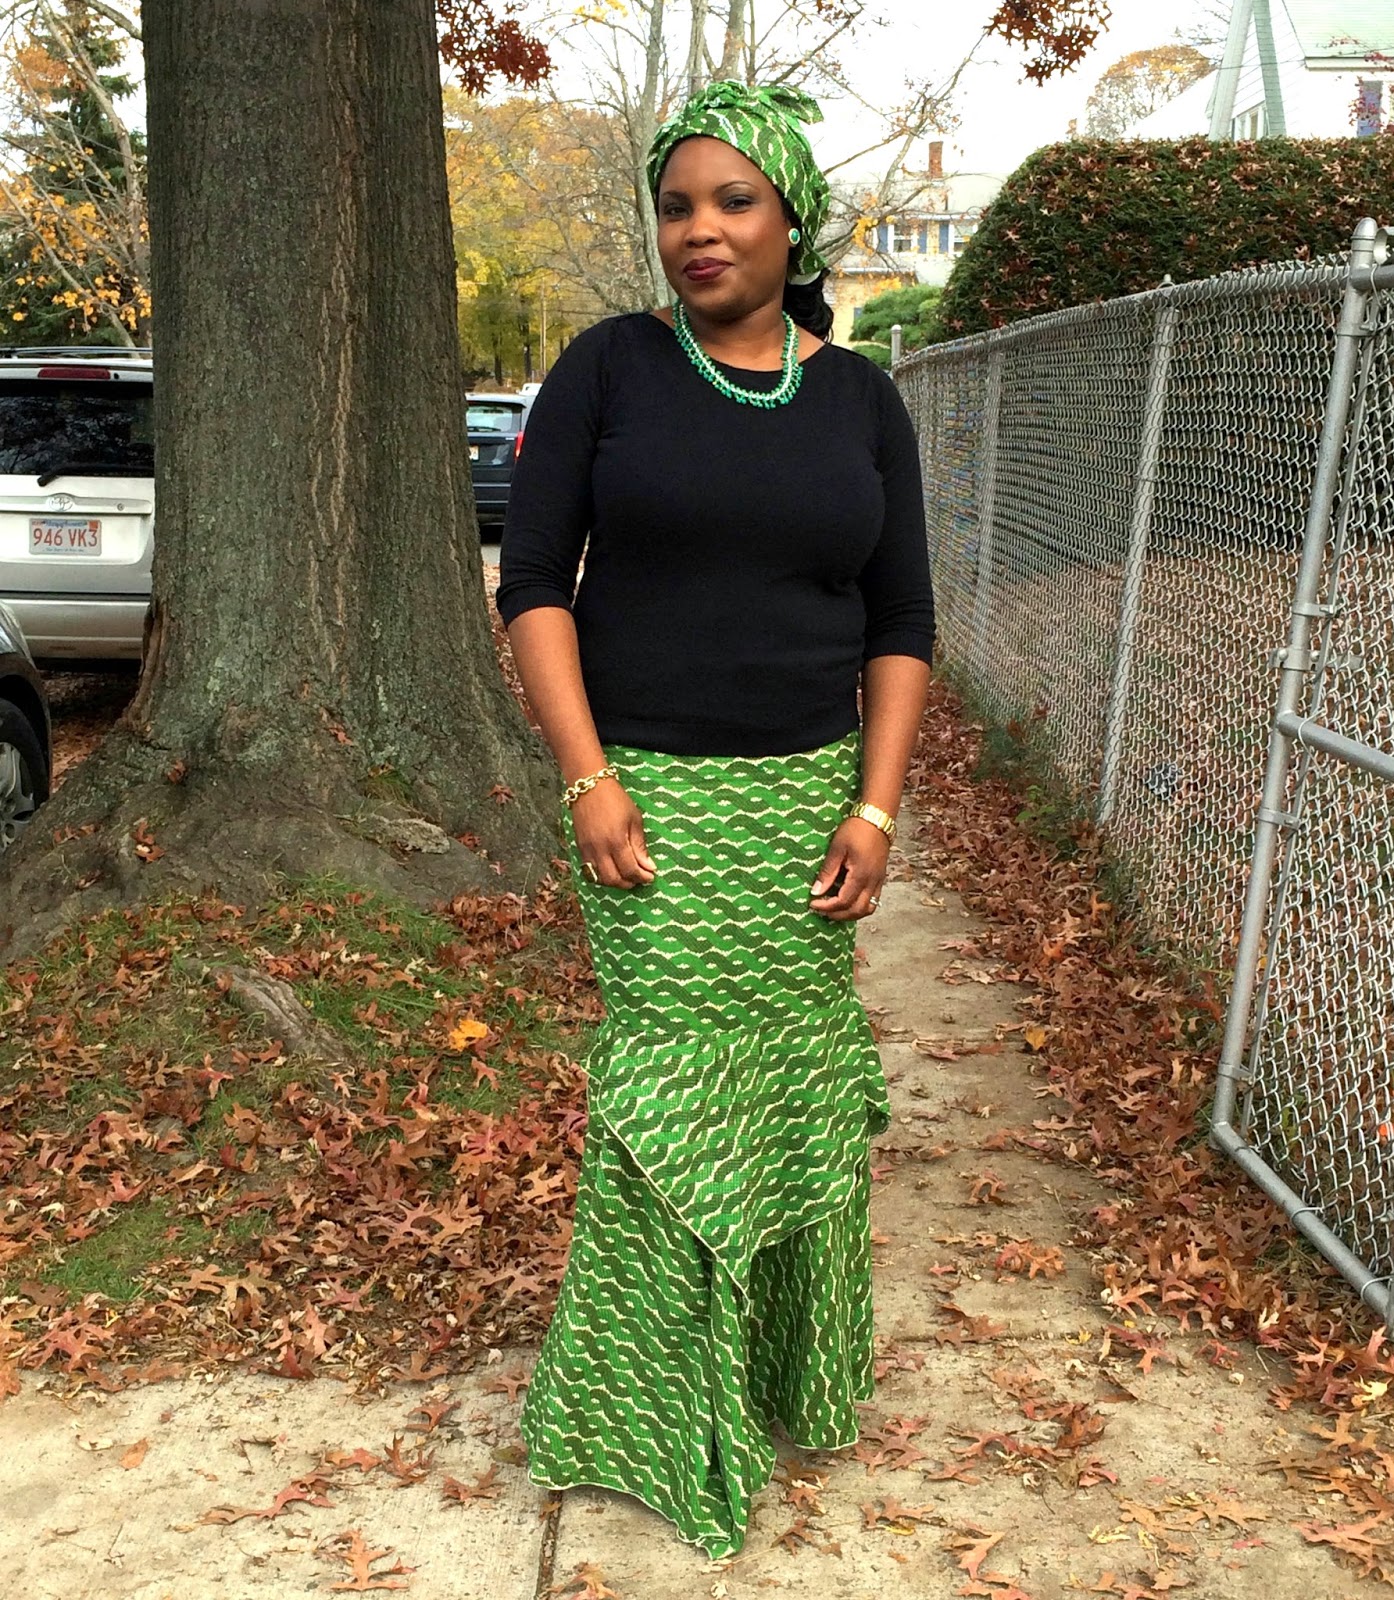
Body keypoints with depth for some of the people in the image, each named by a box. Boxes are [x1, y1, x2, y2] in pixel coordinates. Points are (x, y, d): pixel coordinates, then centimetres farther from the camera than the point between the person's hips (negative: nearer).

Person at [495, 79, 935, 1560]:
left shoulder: (860, 399, 6)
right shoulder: (609, 366, -2)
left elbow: (901, 626, 6)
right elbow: (534, 581, -5)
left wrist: (875, 807, -4)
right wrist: (587, 779, -15)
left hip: (804, 795, 3)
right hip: (649, 796, -3)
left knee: (794, 1076, 10)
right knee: (670, 1079, 0)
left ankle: (794, 1369, 33)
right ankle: (664, 1405, 21)